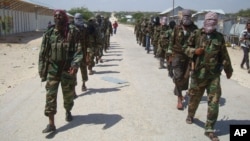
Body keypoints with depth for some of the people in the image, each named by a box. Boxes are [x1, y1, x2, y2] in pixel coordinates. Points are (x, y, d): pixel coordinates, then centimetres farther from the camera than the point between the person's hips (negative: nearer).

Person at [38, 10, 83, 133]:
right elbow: (43, 53, 7)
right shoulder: (49, 33, 3)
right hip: (52, 69, 2)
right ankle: (51, 124, 0)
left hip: (68, 69, -1)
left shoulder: (73, 32, -5)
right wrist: (42, 70, 5)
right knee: (50, 95, -5)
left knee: (68, 94, 13)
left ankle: (68, 112, 42)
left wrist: (75, 64, -25)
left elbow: (79, 50, -10)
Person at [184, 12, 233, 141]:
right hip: (198, 73, -1)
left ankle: (209, 129, 8)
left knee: (214, 102, -3)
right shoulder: (196, 34, -2)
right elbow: (187, 49, 5)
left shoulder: (219, 37, 4)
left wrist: (228, 70, 20)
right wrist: (194, 51, -16)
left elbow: (224, 55, 13)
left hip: (214, 75, 1)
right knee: (195, 97, 15)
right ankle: (190, 115, 46)